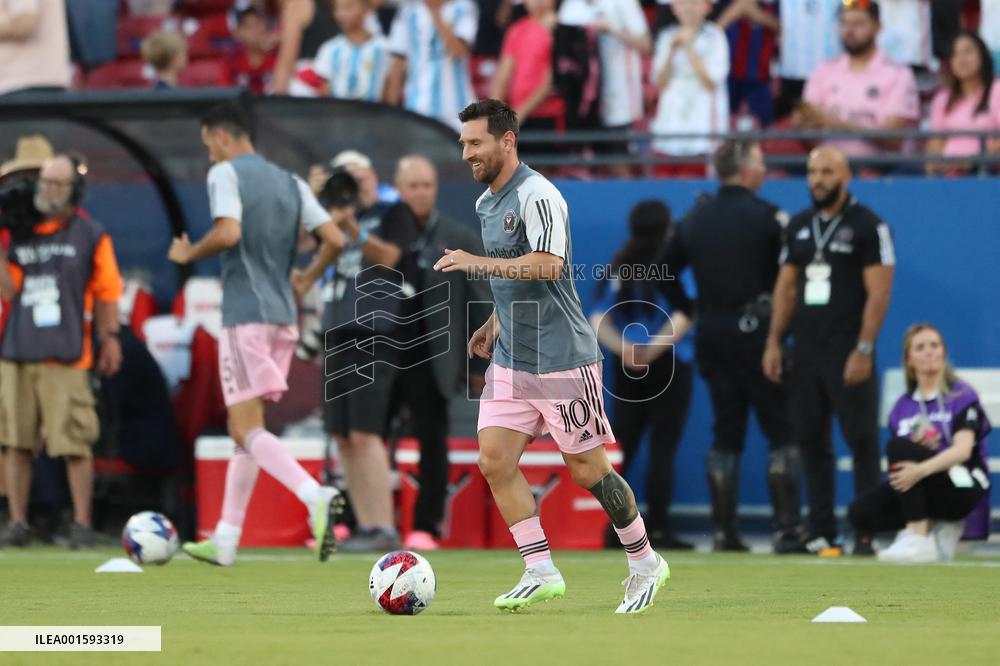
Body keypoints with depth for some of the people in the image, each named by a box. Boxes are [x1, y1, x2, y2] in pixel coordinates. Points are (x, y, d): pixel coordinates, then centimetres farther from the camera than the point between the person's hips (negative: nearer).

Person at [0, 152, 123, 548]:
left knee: (76, 445, -7)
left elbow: (106, 293, 6)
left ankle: (82, 525, 0)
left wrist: (109, 339, 4)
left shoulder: (90, 236, 3)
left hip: (65, 357, -3)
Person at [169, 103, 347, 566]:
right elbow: (335, 240, 8)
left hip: (246, 315, -7)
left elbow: (227, 233, -20)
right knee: (244, 427, 15)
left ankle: (316, 496, -33)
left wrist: (188, 254, -3)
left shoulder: (225, 173, -4)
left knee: (248, 429, -10)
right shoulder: (291, 183, 15)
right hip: (283, 316, 7)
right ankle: (225, 540, 16)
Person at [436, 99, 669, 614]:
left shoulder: (537, 196, -16)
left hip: (561, 359, -8)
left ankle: (645, 564, 17)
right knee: (495, 460, -4)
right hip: (510, 360, 8)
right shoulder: (487, 203, 13)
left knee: (586, 469, 0)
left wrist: (478, 263, -31)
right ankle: (540, 573, 1)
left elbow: (546, 265, -29)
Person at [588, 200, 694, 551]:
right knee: (662, 447, -3)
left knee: (621, 447, 8)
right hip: (669, 366, -5)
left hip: (627, 367, 5)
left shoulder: (618, 267, 10)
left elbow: (597, 320, 3)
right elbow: (683, 315, -16)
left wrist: (624, 348, -9)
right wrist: (654, 349, -13)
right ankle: (658, 529, -6)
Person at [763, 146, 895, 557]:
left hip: (847, 352, -6)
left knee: (862, 442, -7)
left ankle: (867, 534, -6)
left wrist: (863, 350, -17)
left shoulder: (868, 226, -5)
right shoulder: (799, 226, 13)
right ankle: (822, 534, 10)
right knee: (811, 442, 6)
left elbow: (879, 292, -10)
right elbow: (786, 287, 16)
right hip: (806, 350, 6)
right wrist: (774, 342, 7)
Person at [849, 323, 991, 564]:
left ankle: (918, 538, -33)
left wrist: (922, 469, -38)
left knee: (898, 445, -30)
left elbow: (963, 450, -20)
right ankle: (939, 530, -4)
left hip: (962, 486, -6)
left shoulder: (962, 396, -5)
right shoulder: (903, 406, 12)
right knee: (860, 513, -18)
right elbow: (902, 463, 14)